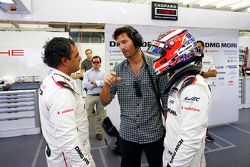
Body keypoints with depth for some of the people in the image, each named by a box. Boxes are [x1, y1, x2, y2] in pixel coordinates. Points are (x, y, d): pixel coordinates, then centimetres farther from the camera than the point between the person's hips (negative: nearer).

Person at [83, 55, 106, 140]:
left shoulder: (103, 73, 6)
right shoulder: (87, 73, 3)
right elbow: (85, 84, -10)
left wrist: (96, 82, -14)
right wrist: (99, 84, -10)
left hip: (101, 96, 2)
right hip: (90, 96, -1)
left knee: (100, 115, 11)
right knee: (87, 115, 3)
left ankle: (98, 132, 25)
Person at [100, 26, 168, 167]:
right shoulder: (118, 70, -2)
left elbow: (166, 99, -4)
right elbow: (105, 102, -2)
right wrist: (106, 85, -21)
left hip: (154, 133, -2)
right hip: (127, 134, 2)